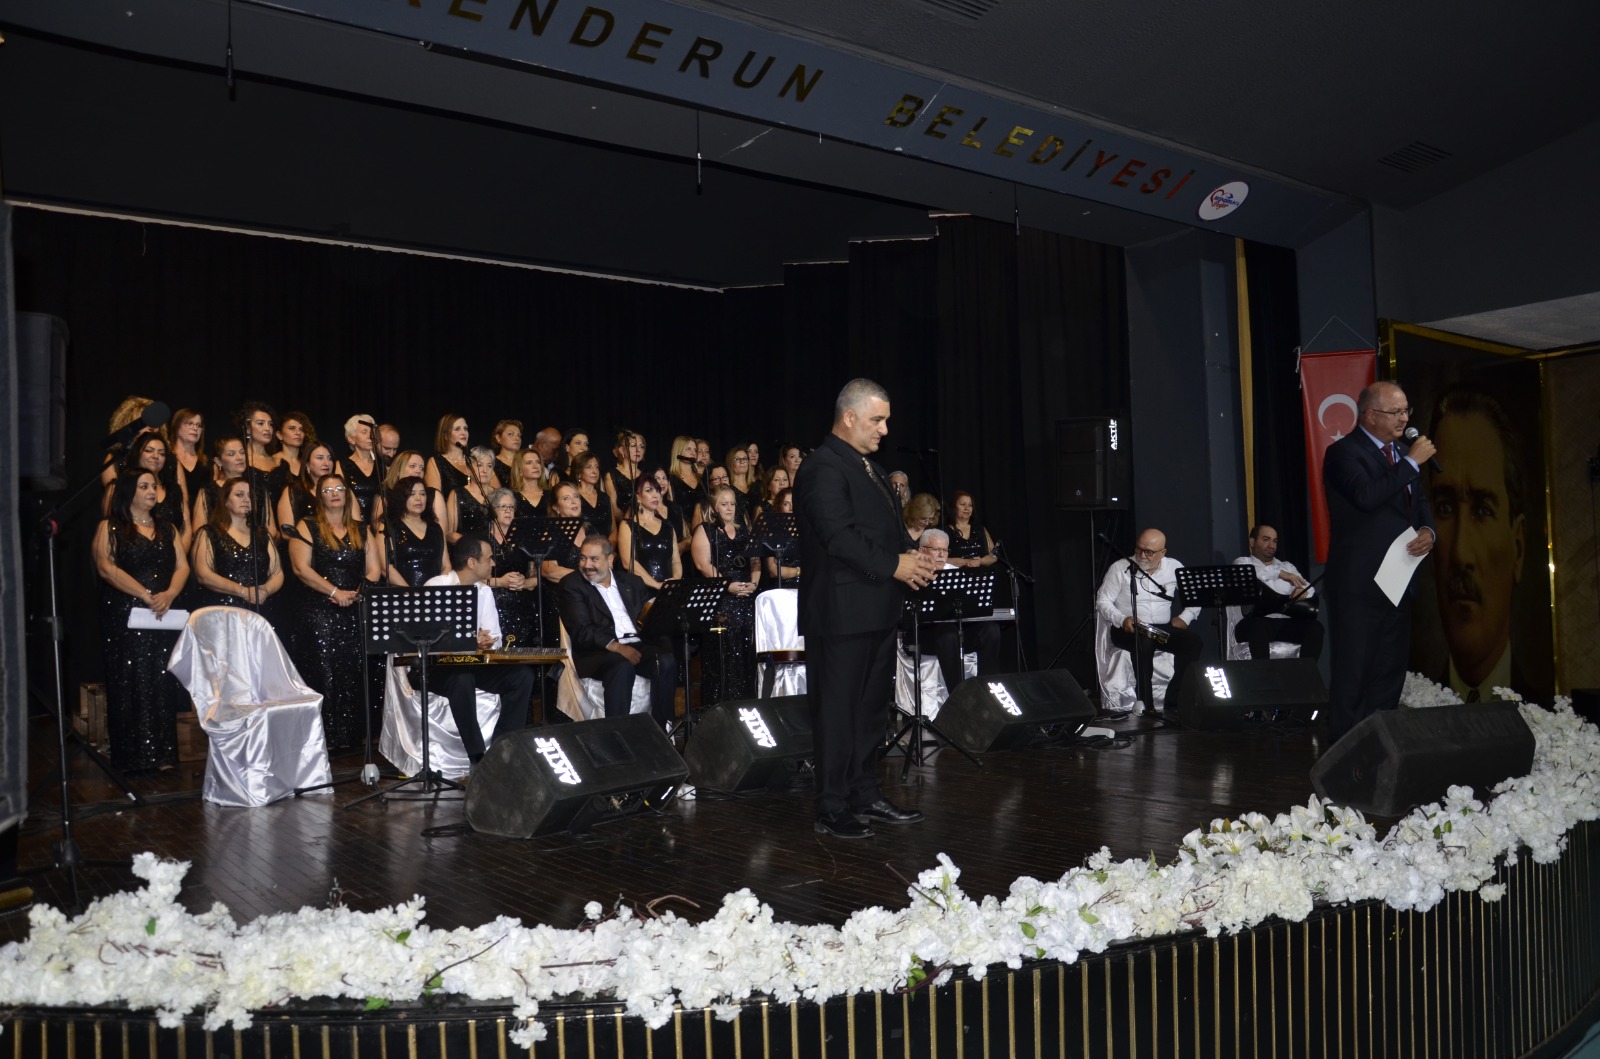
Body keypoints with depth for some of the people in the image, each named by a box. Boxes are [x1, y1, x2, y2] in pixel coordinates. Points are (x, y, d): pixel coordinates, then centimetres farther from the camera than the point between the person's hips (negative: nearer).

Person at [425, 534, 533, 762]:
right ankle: (478, 757, -29)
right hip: (436, 665, -6)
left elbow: (495, 637, 3)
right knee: (462, 679, -38)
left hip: (473, 664, 6)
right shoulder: (434, 587, -12)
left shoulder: (484, 590, 7)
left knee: (522, 674, -15)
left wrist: (487, 642, -21)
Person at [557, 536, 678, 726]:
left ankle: (660, 729, -19)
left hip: (639, 645, 4)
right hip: (599, 651, -4)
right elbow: (581, 631, -6)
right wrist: (617, 647, -20)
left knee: (666, 661, -27)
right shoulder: (572, 586, 7)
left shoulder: (631, 582, 21)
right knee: (623, 666, -36)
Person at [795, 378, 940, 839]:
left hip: (878, 610, 10)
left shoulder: (869, 467, 18)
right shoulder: (824, 468, -14)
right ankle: (832, 808, 8)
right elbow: (839, 537, -22)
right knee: (838, 709, -1)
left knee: (871, 706, 17)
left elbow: (890, 525, 21)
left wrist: (913, 554, 2)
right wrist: (893, 565, -20)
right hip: (843, 611, -10)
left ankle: (865, 795, 28)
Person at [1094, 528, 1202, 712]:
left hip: (1163, 629, 4)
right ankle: (1146, 703, -31)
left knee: (1192, 640, -26)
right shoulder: (1120, 569, -1)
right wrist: (1122, 620, -20)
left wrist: (1186, 617, -2)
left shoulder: (1174, 567, 8)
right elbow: (1102, 601, -2)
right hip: (1127, 630, -3)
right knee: (1144, 642, -38)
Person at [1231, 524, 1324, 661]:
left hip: (1287, 622, 4)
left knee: (1315, 626, -26)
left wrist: (1303, 590, -10)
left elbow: (1310, 589, 16)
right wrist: (1279, 573, -19)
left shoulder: (1286, 566, 29)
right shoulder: (1243, 562, 17)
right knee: (1258, 626, -39)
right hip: (1257, 621, -4)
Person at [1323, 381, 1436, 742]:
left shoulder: (1401, 452, 15)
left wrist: (1427, 530, -1)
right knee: (1353, 670, -4)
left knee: (1391, 668, 13)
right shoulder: (1343, 452, -11)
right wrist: (1412, 462, -18)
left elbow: (1420, 502, 20)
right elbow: (1366, 496, -26)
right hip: (1358, 582, -8)